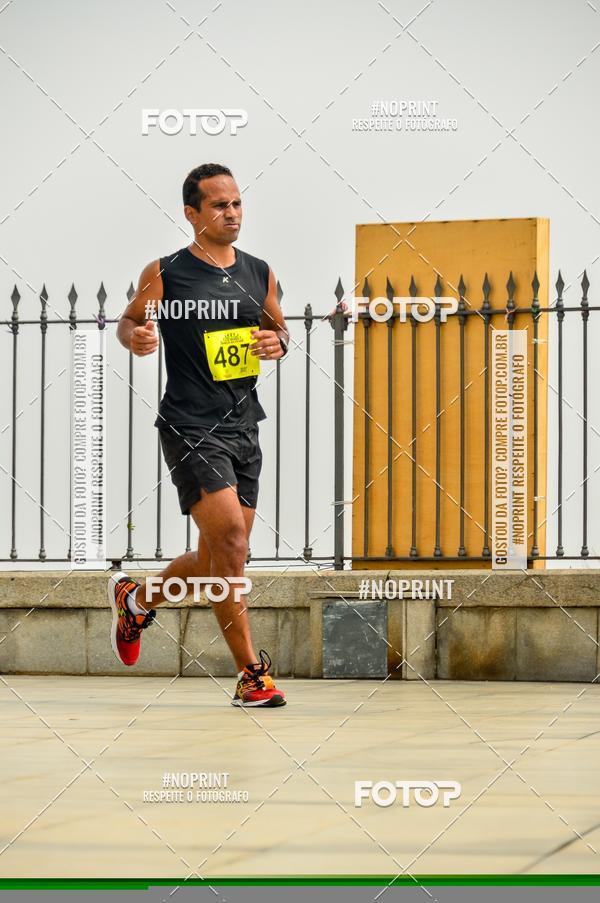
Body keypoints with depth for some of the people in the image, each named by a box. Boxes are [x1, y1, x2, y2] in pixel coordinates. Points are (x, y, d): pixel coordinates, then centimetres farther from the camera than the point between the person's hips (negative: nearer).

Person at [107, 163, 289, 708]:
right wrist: (135, 337, -14)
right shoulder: (165, 274, -4)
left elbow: (279, 327, 21)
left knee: (219, 560, 12)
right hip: (191, 429, -6)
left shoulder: (259, 274, 9)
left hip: (244, 427, 6)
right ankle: (252, 673, -10)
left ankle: (136, 599, 41)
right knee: (230, 541, -18)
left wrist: (278, 342, -2)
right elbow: (129, 320, 8)